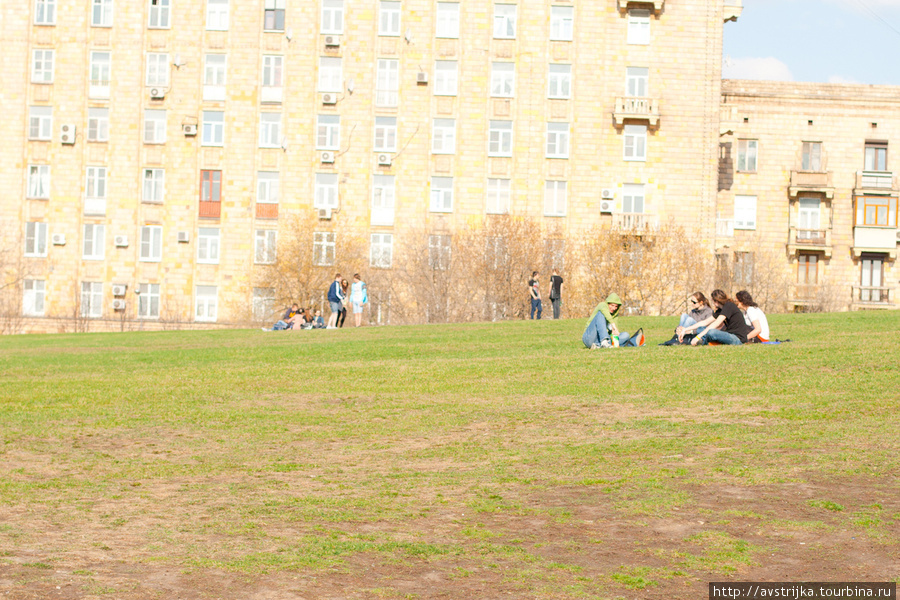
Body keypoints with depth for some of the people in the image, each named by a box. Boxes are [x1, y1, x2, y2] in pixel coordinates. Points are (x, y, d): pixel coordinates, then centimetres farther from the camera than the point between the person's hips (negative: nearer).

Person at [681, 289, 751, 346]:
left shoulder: (729, 306, -14)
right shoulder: (720, 310, 14)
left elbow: (715, 324, -21)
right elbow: (705, 322, 14)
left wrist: (698, 337, -25)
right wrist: (685, 330, 9)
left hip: (738, 339, -9)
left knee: (711, 332, -29)